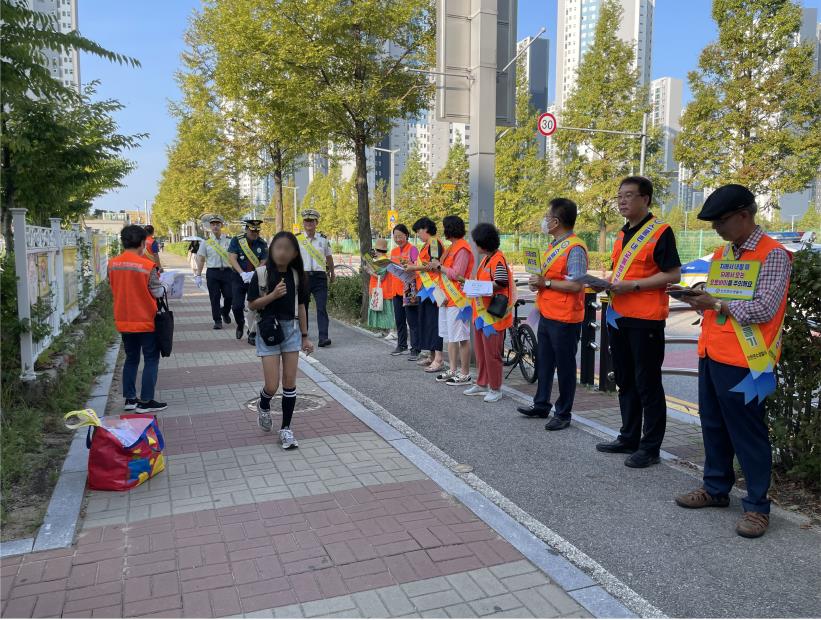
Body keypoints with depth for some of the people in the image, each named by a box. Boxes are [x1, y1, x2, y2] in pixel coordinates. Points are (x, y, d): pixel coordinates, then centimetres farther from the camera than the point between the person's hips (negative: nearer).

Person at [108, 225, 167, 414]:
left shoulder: (113, 264, -2)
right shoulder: (148, 265, -17)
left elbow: (113, 289, 10)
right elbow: (157, 293, -11)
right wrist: (164, 287, 10)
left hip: (123, 320, 5)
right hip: (146, 320, -5)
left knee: (131, 358, 18)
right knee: (151, 360, 6)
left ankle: (129, 399, 21)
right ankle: (145, 402, 6)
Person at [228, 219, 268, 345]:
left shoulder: (262, 244, -1)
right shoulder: (236, 240, -4)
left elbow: (263, 262, -5)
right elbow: (232, 258, -11)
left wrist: (253, 274, -23)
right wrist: (243, 273, -24)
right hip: (238, 278, -1)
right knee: (237, 306, -5)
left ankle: (252, 334, 9)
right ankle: (240, 325, 27)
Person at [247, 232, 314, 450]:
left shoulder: (296, 274, 4)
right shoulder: (261, 273, -7)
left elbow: (301, 306, 9)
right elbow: (252, 304, -5)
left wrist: (305, 336, 10)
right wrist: (273, 295, -21)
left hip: (291, 328, 3)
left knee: (290, 382, 3)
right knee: (272, 385, -4)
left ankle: (286, 428, 15)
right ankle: (263, 406, 31)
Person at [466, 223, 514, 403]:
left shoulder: (498, 259, -16)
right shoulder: (486, 258, 14)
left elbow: (501, 283, -21)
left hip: (492, 314, -10)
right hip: (481, 311, 10)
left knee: (491, 353, -3)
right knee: (481, 350, 16)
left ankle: (495, 389, 8)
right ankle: (482, 384, 27)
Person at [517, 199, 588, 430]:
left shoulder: (575, 248, -17)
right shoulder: (555, 245, 12)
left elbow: (575, 285, -25)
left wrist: (545, 282, -18)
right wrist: (537, 282, 5)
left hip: (564, 319, -10)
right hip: (547, 315, 10)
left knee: (565, 366, 3)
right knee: (544, 363, 19)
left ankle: (563, 414, 15)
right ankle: (541, 405, 33)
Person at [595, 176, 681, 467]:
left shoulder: (660, 231, -9)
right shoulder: (622, 235, 16)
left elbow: (673, 275, -14)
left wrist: (632, 286, -19)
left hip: (646, 319, -8)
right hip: (618, 317, 9)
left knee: (647, 385, 0)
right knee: (625, 382, 16)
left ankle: (650, 447, 10)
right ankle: (628, 438, 28)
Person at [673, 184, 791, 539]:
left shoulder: (772, 254, -9)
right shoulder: (720, 254, 14)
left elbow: (764, 309, -17)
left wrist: (716, 304, -17)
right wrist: (696, 298, -3)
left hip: (742, 360, -8)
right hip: (710, 353, 8)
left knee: (747, 433, 1)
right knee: (713, 426, 16)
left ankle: (757, 506, 14)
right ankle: (716, 488, 31)